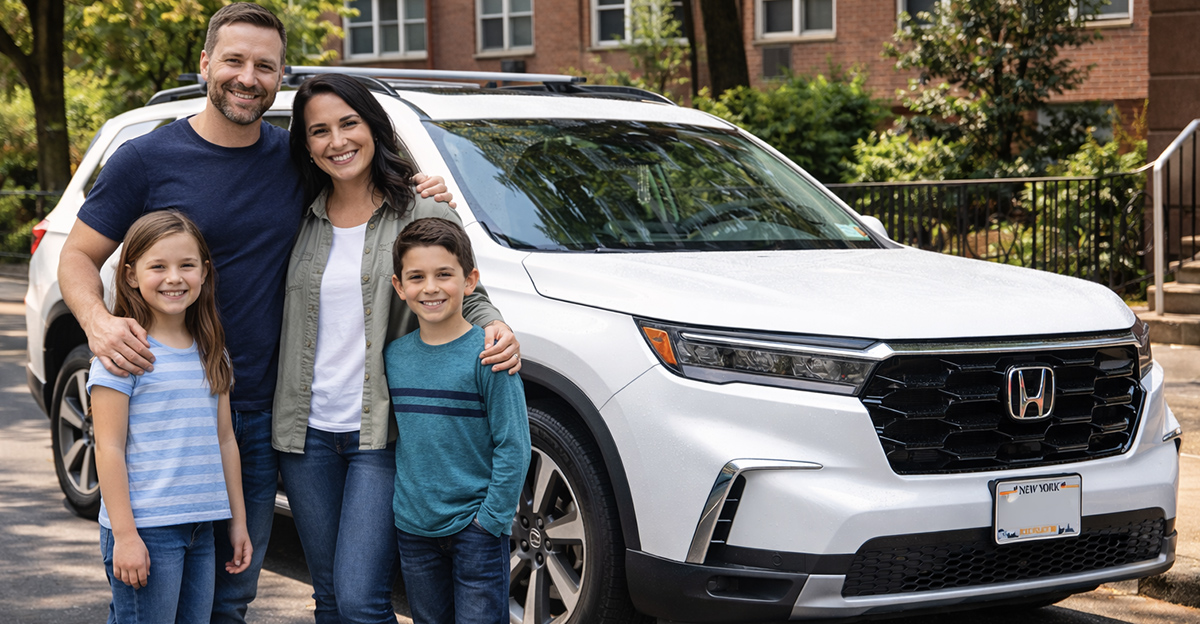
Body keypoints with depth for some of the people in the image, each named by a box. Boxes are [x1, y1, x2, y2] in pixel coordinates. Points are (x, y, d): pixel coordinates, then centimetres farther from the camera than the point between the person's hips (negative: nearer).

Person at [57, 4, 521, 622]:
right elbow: (78, 255, 1)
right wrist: (98, 322, -20)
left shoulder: (297, 160, 6)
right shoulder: (146, 160, -4)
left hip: (258, 416, 3)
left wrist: (428, 203, -3)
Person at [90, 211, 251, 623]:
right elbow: (109, 448, -10)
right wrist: (124, 534, -15)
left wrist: (238, 522, 14)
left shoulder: (210, 352, 12)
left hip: (201, 528, 6)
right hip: (145, 527, -6)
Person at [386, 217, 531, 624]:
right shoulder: (394, 356, 4)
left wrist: (490, 519, -14)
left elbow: (513, 447, -12)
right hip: (412, 529, 5)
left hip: (475, 529, -5)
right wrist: (395, 506, 7)